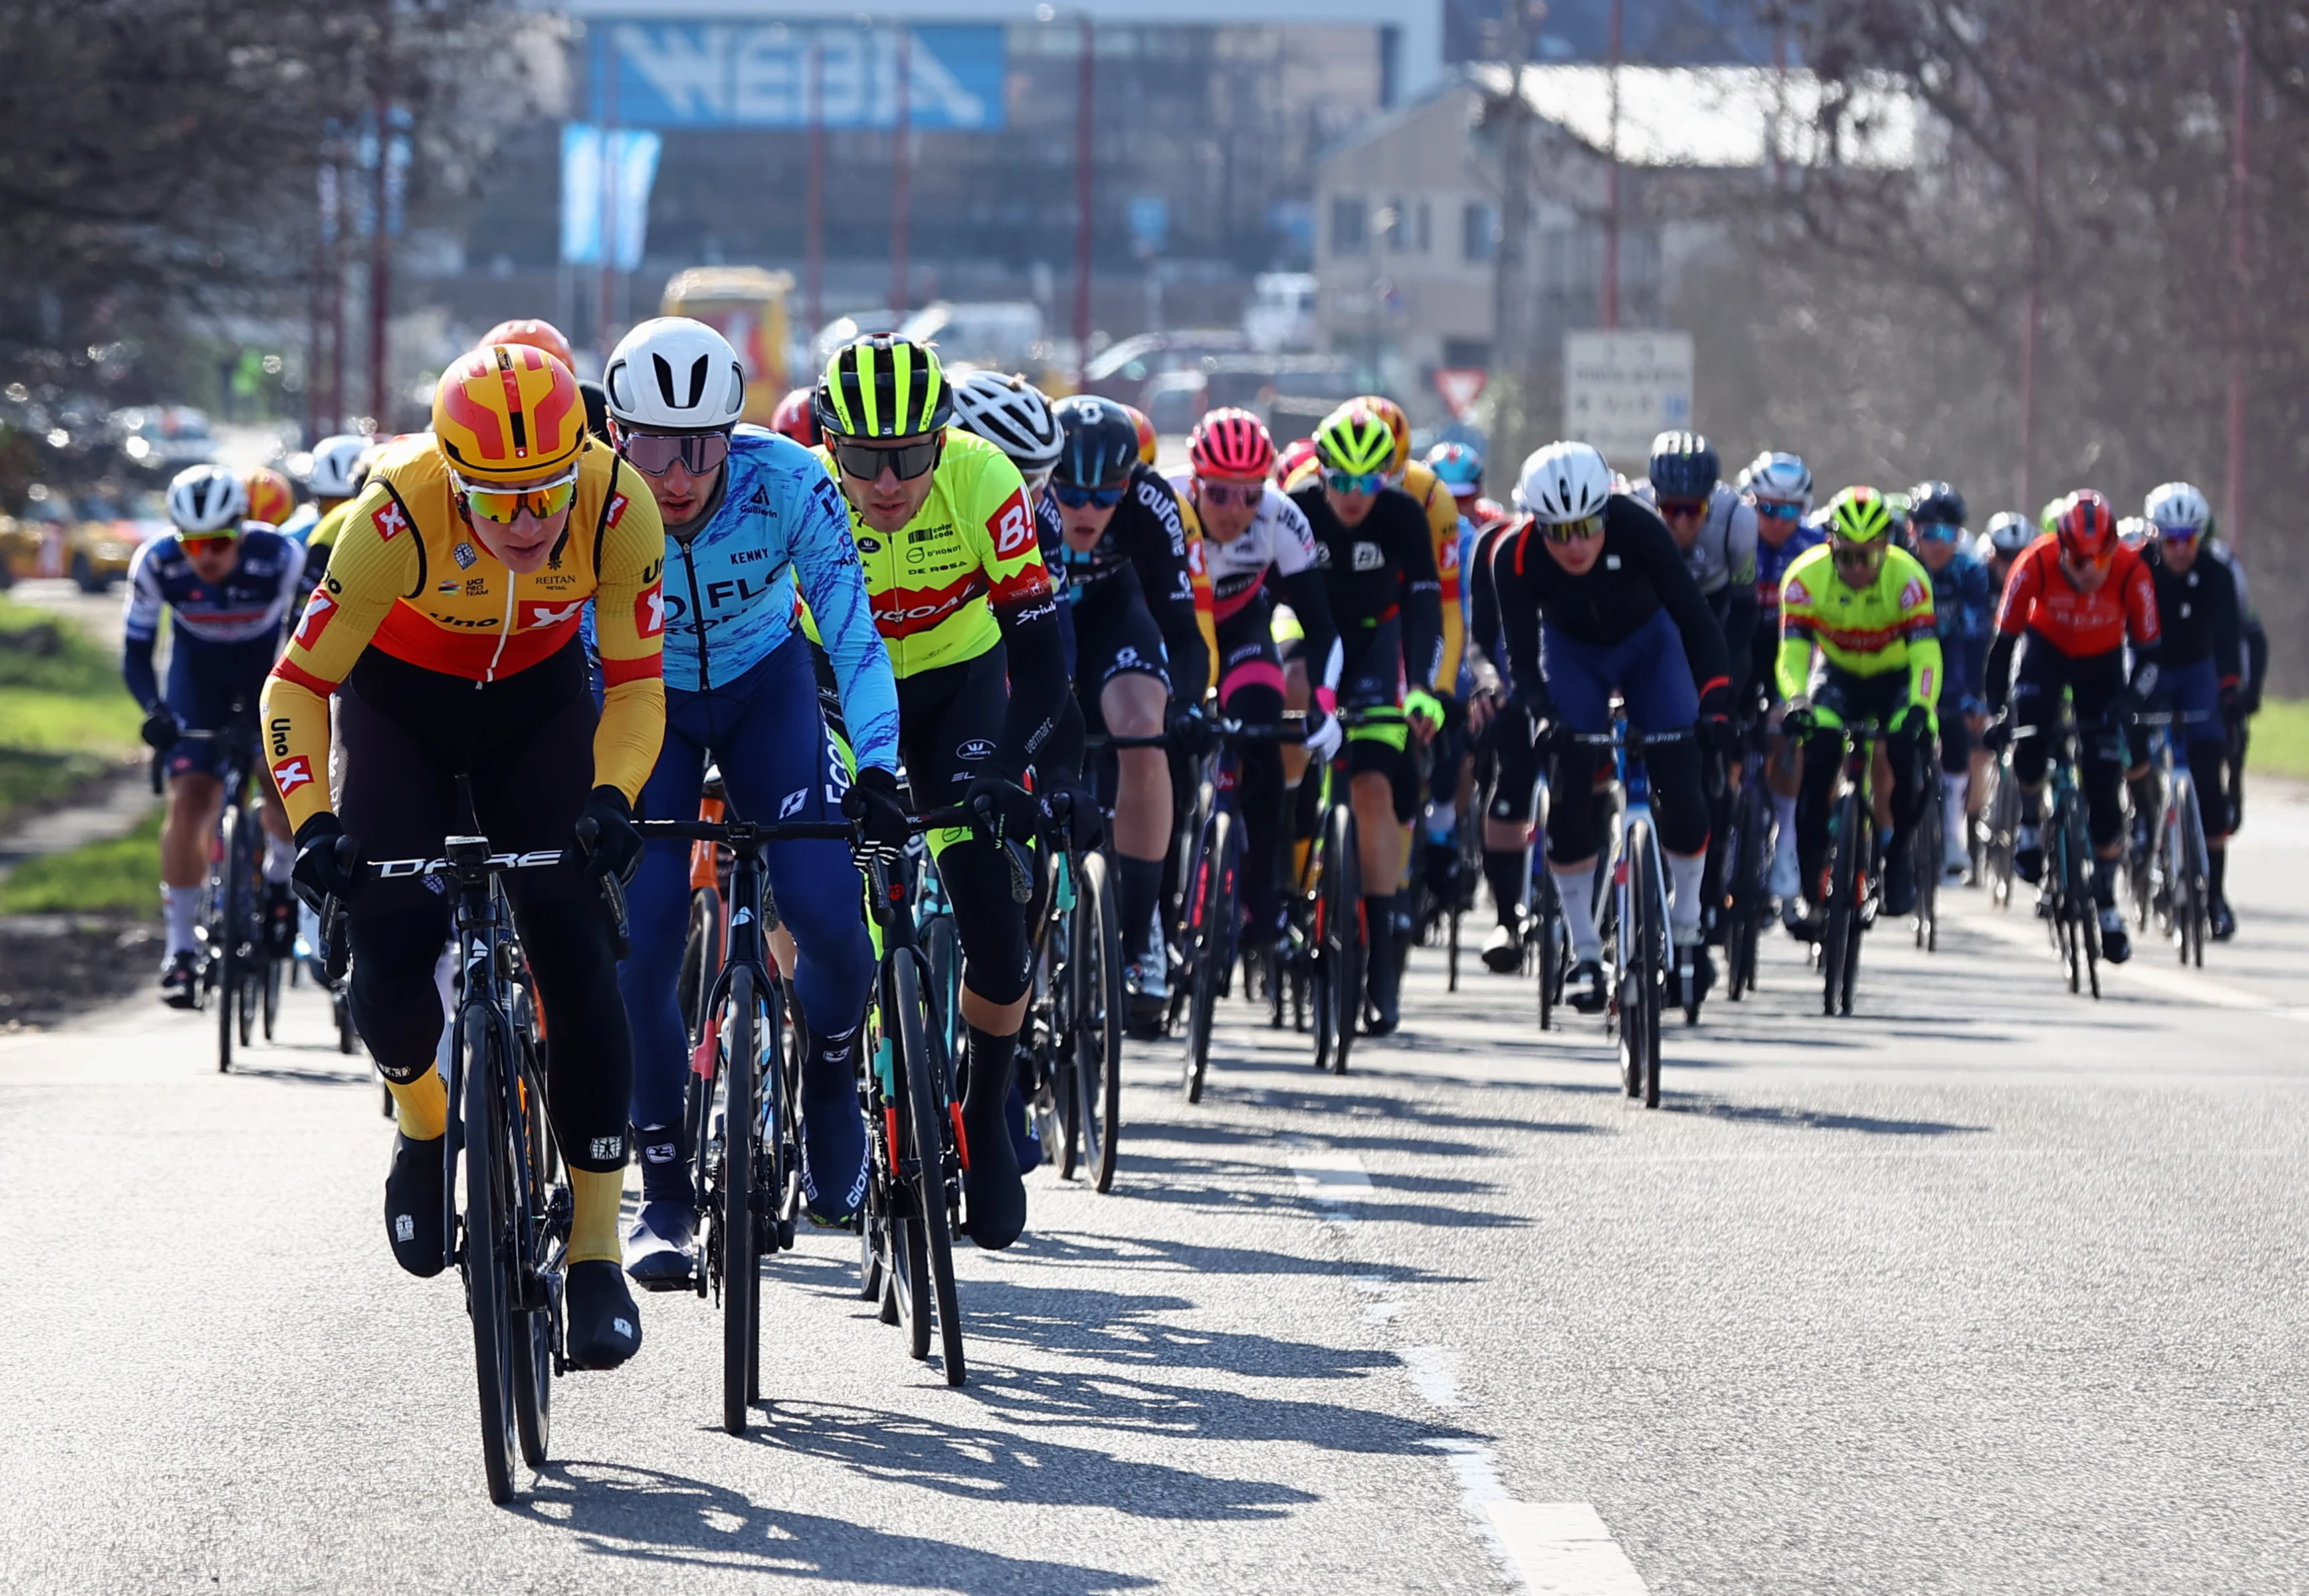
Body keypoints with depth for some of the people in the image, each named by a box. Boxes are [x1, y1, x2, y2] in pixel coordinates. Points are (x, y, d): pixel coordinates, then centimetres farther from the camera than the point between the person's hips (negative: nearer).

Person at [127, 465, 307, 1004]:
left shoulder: (280, 558, -31)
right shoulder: (156, 564, -27)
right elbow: (135, 651, -16)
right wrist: (154, 710, -32)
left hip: (271, 671, 0)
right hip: (198, 675, 0)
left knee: (282, 786, -18)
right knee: (190, 800, -15)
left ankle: (280, 878, 16)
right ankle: (180, 948, -6)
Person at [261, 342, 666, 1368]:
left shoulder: (618, 507, -31)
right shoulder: (398, 512, -35)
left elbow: (636, 684, -22)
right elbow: (298, 684, -29)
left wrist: (609, 799, -40)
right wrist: (313, 822, -43)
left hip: (540, 701, 1)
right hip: (400, 703, -1)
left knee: (574, 956, -14)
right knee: (391, 956, -15)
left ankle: (595, 1258, -9)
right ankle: (424, 1129, 20)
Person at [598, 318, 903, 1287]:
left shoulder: (789, 485, -29)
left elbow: (853, 637, -26)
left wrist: (877, 772, -37)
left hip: (763, 686, 0)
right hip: (641, 698, 0)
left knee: (829, 912, -18)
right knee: (638, 946, -13)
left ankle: (831, 1078, 14)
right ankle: (664, 1189, 4)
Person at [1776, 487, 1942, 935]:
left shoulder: (1907, 578, -28)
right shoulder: (1806, 577, -25)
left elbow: (1926, 655, -33)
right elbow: (1793, 653, -27)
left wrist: (1919, 709, -50)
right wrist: (1796, 702, -46)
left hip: (1895, 678, -1)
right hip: (1837, 675, 1)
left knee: (1908, 750, -27)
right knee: (1818, 762, -23)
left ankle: (1898, 856, -1)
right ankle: (1809, 889, -16)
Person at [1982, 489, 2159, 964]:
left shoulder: (2131, 572, -30)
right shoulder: (2035, 566, -31)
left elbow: (2148, 652, -21)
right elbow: (2003, 642, -23)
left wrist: (2128, 705, -36)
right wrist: (1996, 712, -29)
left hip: (2102, 661, 0)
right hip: (2046, 650, 0)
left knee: (2103, 786, -5)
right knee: (2030, 734, -30)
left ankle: (2106, 903, 7)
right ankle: (2030, 821, 1)